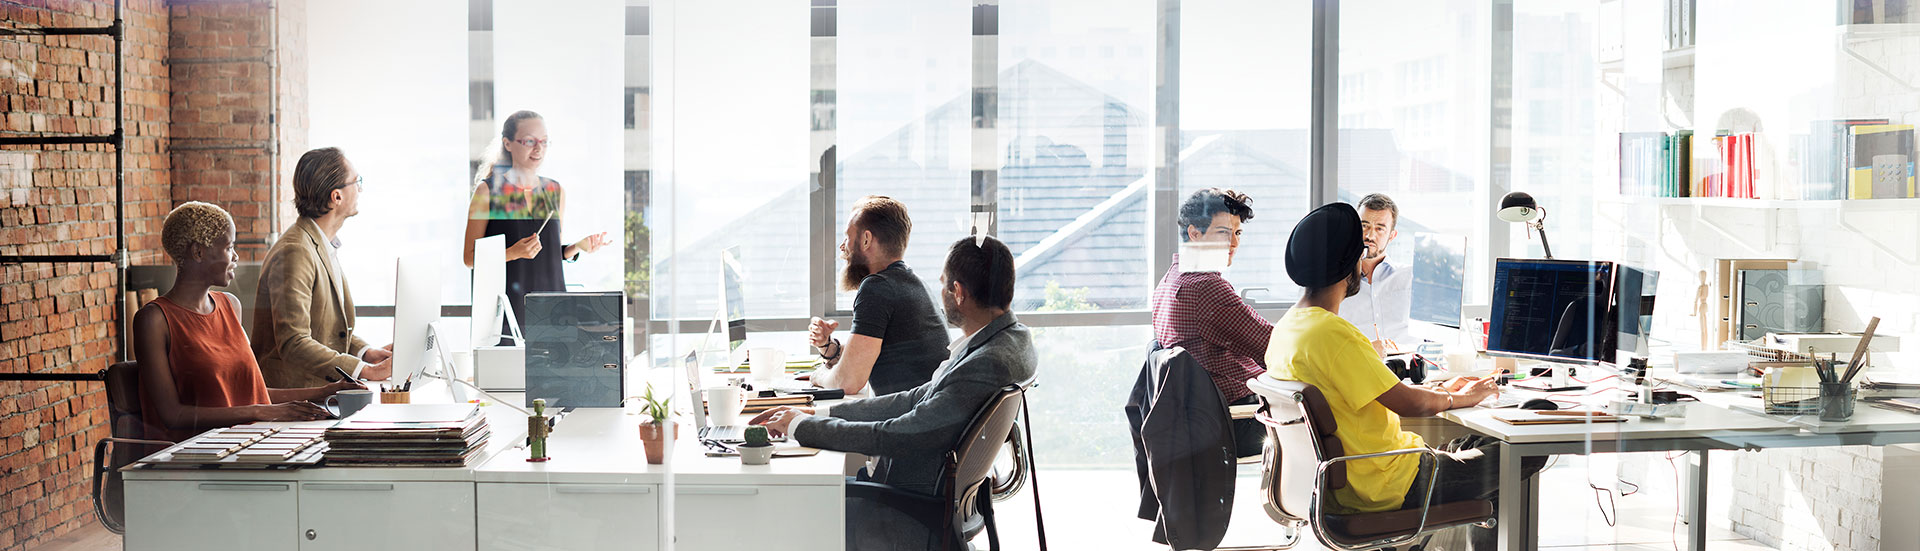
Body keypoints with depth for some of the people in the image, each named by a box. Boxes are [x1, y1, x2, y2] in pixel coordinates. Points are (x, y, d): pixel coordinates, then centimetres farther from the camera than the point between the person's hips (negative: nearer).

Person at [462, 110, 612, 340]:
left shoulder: (556, 191, 12)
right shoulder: (488, 190, -2)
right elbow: (469, 258, -3)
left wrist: (578, 247, 1)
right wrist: (513, 253, -17)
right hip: (506, 302, -4)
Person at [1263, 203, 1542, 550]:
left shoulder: (1286, 326, 6)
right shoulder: (1332, 334, -25)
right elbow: (1411, 405, -22)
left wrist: (1440, 391, 13)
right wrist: (1461, 398, -2)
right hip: (1387, 487, -10)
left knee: (1480, 442, 23)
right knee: (1530, 453, 0)